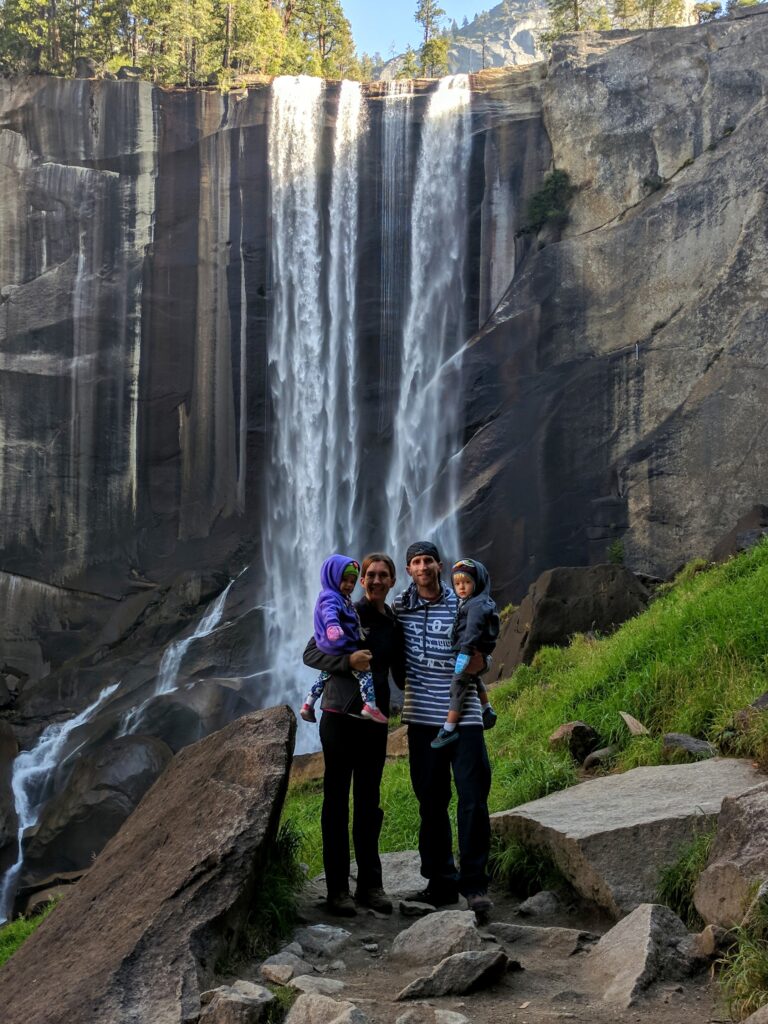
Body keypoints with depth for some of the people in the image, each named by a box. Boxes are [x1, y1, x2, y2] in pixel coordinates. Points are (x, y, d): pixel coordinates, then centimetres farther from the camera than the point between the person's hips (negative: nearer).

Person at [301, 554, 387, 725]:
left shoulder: (342, 597, 16)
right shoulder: (330, 597, -18)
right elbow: (329, 612, -41)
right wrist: (332, 626, -62)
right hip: (339, 647, -11)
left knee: (325, 674, 26)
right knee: (363, 670, -14)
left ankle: (308, 704, 34)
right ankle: (370, 705, -24)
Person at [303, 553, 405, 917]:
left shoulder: (394, 625, 10)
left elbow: (401, 676, 17)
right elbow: (311, 653, -4)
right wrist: (347, 660, -19)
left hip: (374, 721, 4)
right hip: (340, 717, -4)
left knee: (368, 804, 9)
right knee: (337, 802, 0)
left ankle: (370, 884, 15)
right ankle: (337, 889, 4)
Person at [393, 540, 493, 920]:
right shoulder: (399, 607, 6)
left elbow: (477, 663, 1)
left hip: (462, 714, -3)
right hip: (422, 717, 3)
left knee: (472, 798, -5)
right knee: (431, 802, 9)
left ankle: (474, 882, 1)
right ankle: (440, 881, 18)